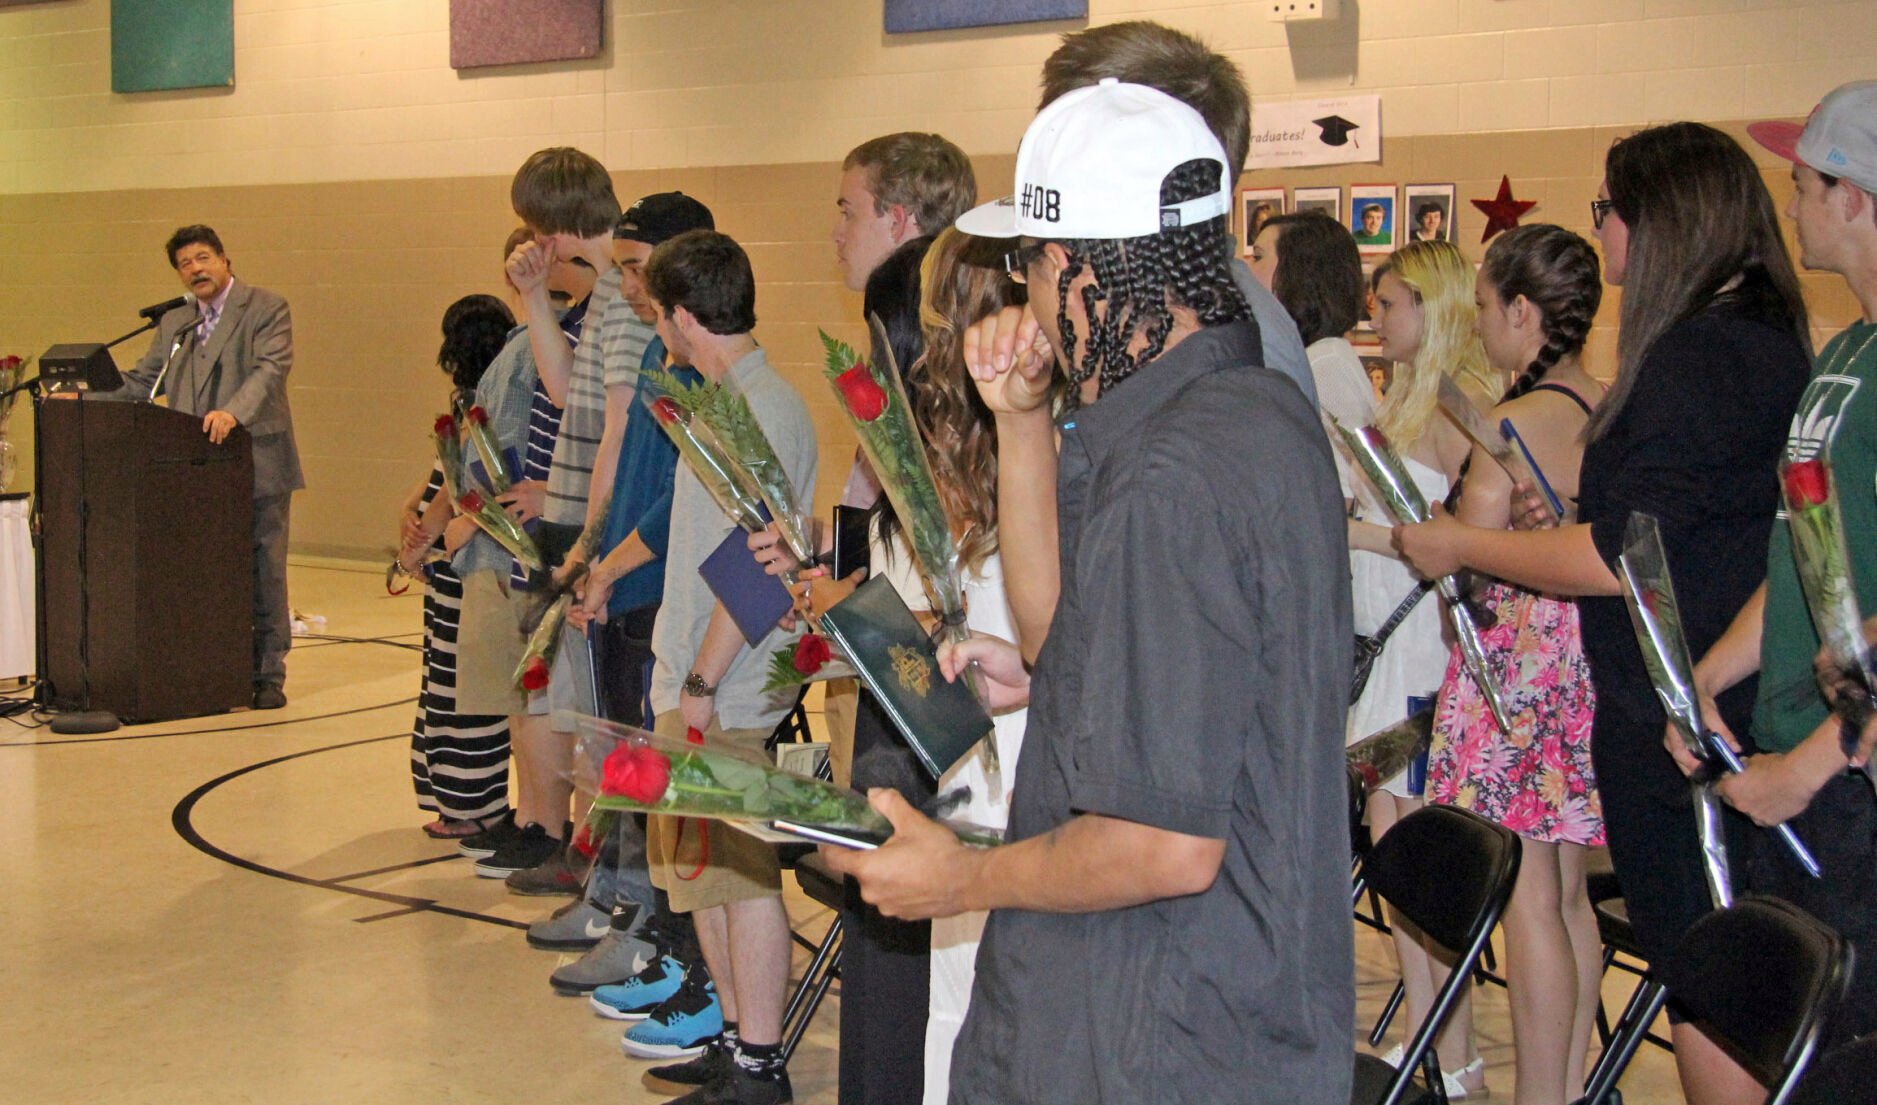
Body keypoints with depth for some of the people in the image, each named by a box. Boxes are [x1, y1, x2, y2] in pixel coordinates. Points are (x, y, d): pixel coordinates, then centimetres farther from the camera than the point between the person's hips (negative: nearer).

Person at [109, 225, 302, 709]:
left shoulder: (266, 309, -1)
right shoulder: (172, 324, 18)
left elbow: (270, 369, -15)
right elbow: (140, 383, 18)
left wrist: (234, 412, -31)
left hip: (257, 464, -5)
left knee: (265, 573, 2)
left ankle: (268, 675, 10)